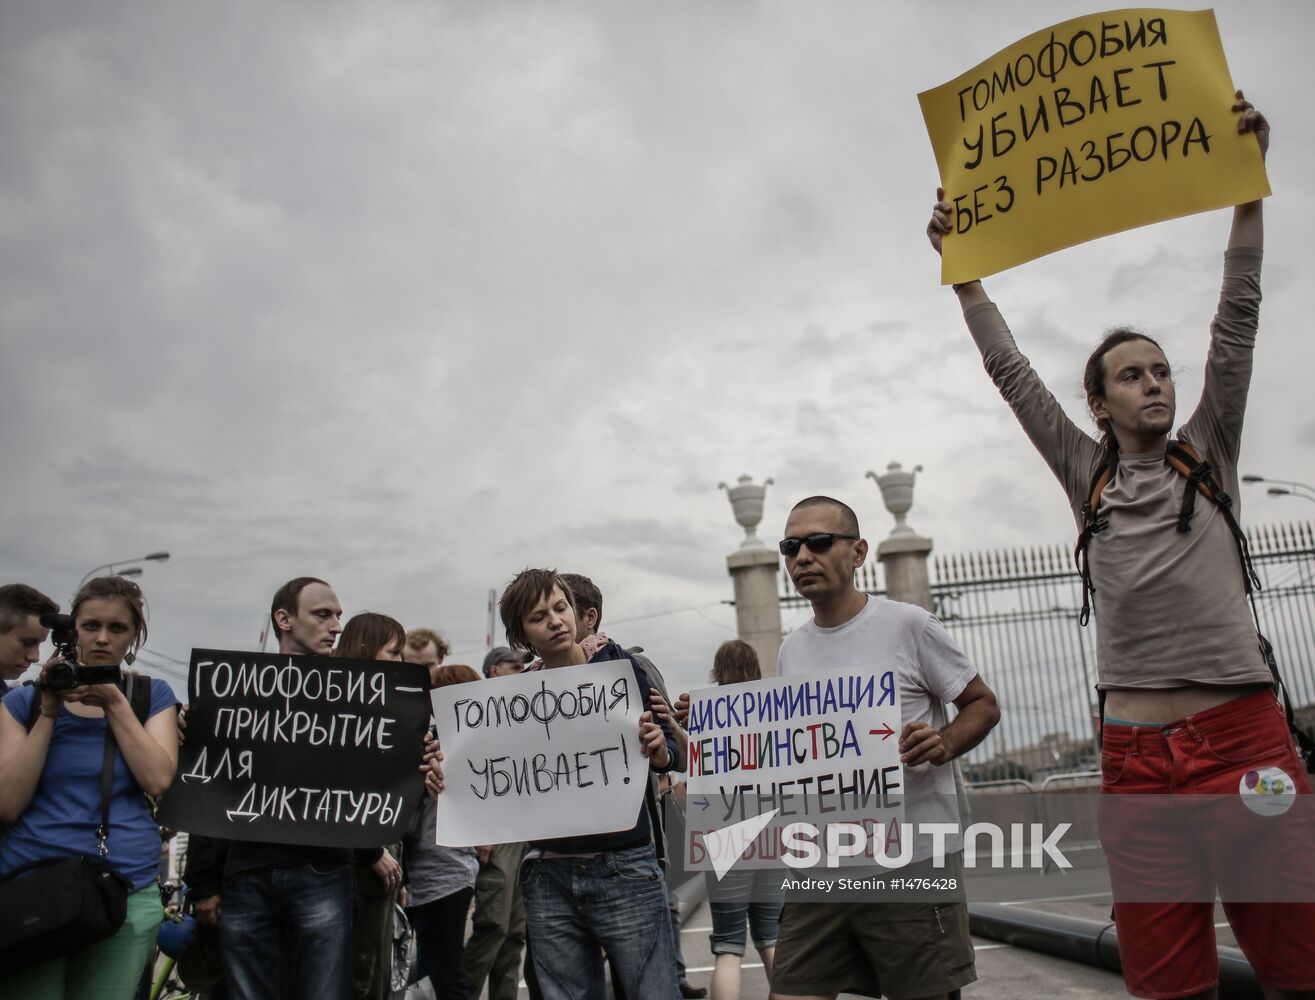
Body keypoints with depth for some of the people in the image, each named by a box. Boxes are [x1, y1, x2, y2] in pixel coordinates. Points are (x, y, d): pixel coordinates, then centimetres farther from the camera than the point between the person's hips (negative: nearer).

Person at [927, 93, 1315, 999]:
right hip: (1137, 753, 1)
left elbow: (1236, 327, 6)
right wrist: (962, 271, 12)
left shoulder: (1208, 455, 13)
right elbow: (1011, 373, 13)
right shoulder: (1087, 474, 13)